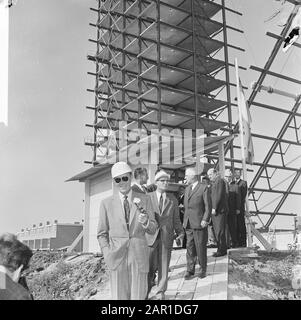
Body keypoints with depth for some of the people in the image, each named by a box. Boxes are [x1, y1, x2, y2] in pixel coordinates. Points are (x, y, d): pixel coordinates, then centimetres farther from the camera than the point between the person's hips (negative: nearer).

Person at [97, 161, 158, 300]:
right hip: (117, 257, 0)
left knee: (139, 296, 7)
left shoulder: (144, 199, 2)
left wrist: (145, 222, -18)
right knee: (119, 296, 6)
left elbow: (153, 230, 4)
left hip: (139, 257, 0)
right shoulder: (106, 203, 1)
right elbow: (102, 234, 8)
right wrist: (107, 254, -6)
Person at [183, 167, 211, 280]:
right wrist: (185, 220, 13)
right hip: (188, 224, 6)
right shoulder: (187, 189, 15)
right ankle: (190, 270, 13)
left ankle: (202, 269, 18)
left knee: (201, 248, 3)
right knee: (190, 247, 6)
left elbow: (208, 206, -7)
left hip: (199, 224, -6)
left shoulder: (204, 188, -5)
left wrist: (205, 220, -14)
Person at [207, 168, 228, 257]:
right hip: (214, 210, 9)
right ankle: (221, 249, 16)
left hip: (220, 210, -9)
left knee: (220, 231, -7)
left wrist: (214, 208, -17)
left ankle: (222, 250, -2)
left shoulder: (220, 181, -7)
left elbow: (219, 195, -15)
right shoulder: (213, 183, 21)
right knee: (216, 231, 10)